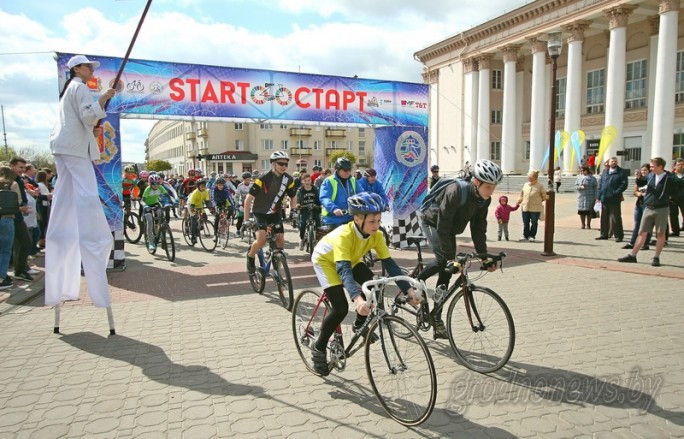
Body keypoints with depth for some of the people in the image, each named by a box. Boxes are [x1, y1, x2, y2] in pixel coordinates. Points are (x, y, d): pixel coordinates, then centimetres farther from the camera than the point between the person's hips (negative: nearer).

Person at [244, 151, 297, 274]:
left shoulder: (289, 179, -8)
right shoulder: (264, 178, -22)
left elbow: (293, 197, 7)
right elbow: (249, 199, -21)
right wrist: (246, 220, -24)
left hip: (275, 213, 5)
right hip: (260, 213, -5)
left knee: (281, 241, -3)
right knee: (262, 239, -22)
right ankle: (250, 256, 7)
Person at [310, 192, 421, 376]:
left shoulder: (376, 235, -23)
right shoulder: (344, 235, -40)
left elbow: (389, 263, -24)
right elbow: (344, 270, -49)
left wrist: (409, 289, -35)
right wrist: (358, 299, -64)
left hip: (351, 259, 6)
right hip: (325, 260, -6)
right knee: (341, 308, -16)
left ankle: (360, 324, 10)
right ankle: (318, 348, 4)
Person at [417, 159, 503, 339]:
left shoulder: (484, 200, -14)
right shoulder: (456, 192, -35)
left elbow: (478, 228, -6)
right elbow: (442, 226, -35)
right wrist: (450, 256, -36)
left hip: (450, 229, 7)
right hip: (432, 222, -6)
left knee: (446, 271, 2)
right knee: (443, 260, -29)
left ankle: (437, 320, 9)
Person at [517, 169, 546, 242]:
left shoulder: (540, 186, -2)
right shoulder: (525, 185, 10)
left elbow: (544, 196, 4)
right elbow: (522, 194, 19)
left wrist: (538, 201, 6)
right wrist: (519, 201, 8)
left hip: (535, 208, -4)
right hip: (525, 208, 4)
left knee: (534, 223, 2)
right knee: (525, 223, 8)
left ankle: (532, 236, 13)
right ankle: (525, 236, 19)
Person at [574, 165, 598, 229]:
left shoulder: (592, 178, 3)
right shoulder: (579, 178, 10)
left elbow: (595, 188, 1)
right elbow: (575, 186, 7)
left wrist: (595, 197, -5)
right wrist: (580, 187, -15)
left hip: (590, 197, -2)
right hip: (581, 197, 2)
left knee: (589, 211, 0)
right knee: (581, 211, 1)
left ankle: (588, 224, 11)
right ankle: (583, 224, 11)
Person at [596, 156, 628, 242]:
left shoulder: (621, 172, 0)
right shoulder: (605, 172, 14)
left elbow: (624, 184, -7)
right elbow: (600, 184, 14)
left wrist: (616, 193, -17)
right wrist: (599, 196, 6)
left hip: (615, 199, -5)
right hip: (604, 199, 5)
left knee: (616, 218, -2)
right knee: (604, 218, 12)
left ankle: (619, 236, 5)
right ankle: (604, 234, 21)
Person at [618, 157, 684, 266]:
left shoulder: (670, 178, -9)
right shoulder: (650, 175, 5)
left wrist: (670, 194, -2)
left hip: (662, 209, -4)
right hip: (648, 208, 4)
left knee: (660, 234, 4)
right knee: (642, 233, 5)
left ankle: (656, 258, 12)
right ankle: (632, 255, 6)